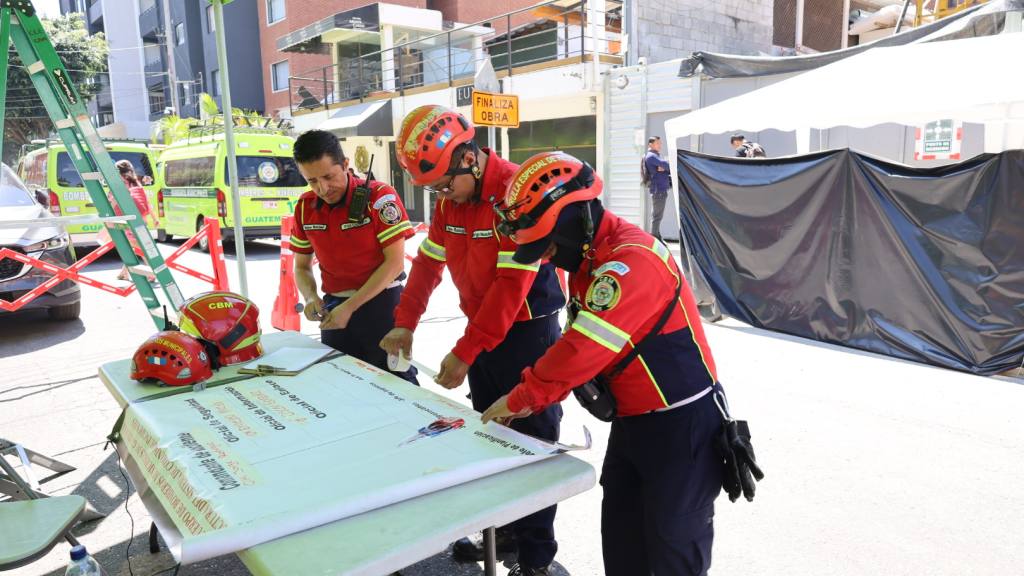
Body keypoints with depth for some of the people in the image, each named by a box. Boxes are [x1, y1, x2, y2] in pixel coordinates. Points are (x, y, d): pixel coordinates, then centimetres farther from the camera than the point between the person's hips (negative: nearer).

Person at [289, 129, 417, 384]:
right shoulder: (305, 207, 2)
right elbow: (302, 267, 12)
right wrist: (311, 298, -10)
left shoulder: (379, 197, -14)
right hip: (334, 306, 5)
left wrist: (350, 307, -19)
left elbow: (395, 262, -15)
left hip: (381, 303, -5)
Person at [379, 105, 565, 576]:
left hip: (527, 331, -8)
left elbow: (513, 283, -25)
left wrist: (465, 352, -22)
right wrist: (405, 323, 5)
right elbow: (429, 260, 11)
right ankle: (503, 528, 35)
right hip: (482, 331, 8)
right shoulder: (450, 199, 2)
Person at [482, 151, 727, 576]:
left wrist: (518, 401, -17)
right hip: (632, 421, 9)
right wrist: (528, 397, -1)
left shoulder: (632, 259, -26)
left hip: (682, 425, -9)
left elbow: (585, 349, -29)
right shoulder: (591, 259, 5)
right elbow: (578, 345, 9)